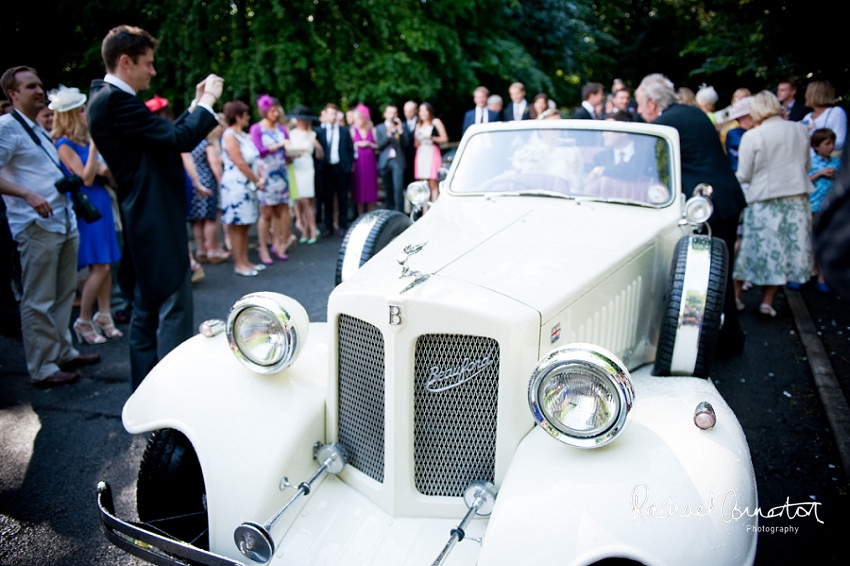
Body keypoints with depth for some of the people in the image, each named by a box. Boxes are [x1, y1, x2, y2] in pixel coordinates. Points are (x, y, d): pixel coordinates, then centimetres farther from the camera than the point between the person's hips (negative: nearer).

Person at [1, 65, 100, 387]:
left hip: (64, 224, 9)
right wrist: (28, 195, -27)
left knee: (64, 294, 14)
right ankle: (42, 369, 4)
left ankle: (63, 352, 26)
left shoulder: (37, 129, 20)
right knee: (39, 301, -3)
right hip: (36, 226, -9)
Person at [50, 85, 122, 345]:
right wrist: (94, 146, -16)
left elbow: (102, 172, 17)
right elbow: (86, 178, -17)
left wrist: (104, 170, -6)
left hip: (100, 202, 7)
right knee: (99, 266, -8)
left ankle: (104, 315, 17)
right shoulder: (64, 144, -9)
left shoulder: (85, 141, 12)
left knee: (105, 265, 8)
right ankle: (83, 321, 3)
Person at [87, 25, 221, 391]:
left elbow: (165, 137, 15)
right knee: (174, 310, -6)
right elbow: (181, 139, -22)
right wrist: (207, 101, -9)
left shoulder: (108, 98, 15)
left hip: (146, 221, 11)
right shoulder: (115, 101, -17)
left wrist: (197, 104, 11)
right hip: (157, 222, -11)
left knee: (147, 311, 16)